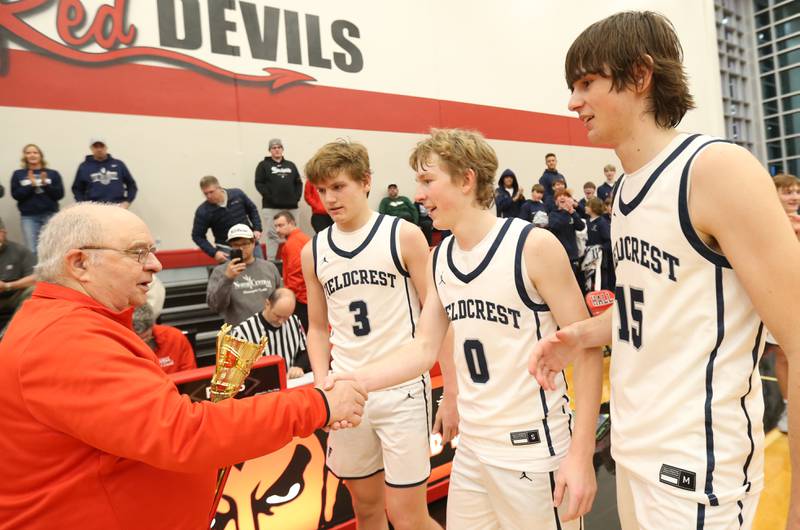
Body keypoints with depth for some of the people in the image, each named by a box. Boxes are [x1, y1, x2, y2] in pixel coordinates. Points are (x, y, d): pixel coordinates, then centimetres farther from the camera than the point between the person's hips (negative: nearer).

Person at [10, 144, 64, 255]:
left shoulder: (53, 174, 8)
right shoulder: (18, 174, 10)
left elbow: (59, 195, 1)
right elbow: (16, 195, 1)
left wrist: (45, 184, -12)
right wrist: (31, 185, -11)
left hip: (50, 215, 0)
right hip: (28, 217, 1)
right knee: (32, 251, -3)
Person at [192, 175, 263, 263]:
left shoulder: (237, 194, -9)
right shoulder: (203, 211, -14)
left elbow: (252, 209, 9)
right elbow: (197, 236, -4)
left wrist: (257, 229, -3)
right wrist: (213, 252, -15)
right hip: (227, 250, -3)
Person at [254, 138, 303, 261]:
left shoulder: (291, 165, 19)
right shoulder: (264, 165, 5)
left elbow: (299, 182, 16)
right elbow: (259, 183, -4)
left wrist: (297, 196, 0)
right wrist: (270, 197, -13)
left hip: (291, 206, 4)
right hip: (271, 206, -4)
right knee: (273, 234, -6)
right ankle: (271, 261, -2)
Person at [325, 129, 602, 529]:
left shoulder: (534, 246, -16)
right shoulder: (439, 260, 2)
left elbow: (586, 349, -13)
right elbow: (424, 349, 5)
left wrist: (581, 454, -16)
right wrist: (355, 379, -7)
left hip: (534, 448, -5)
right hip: (471, 447, 6)